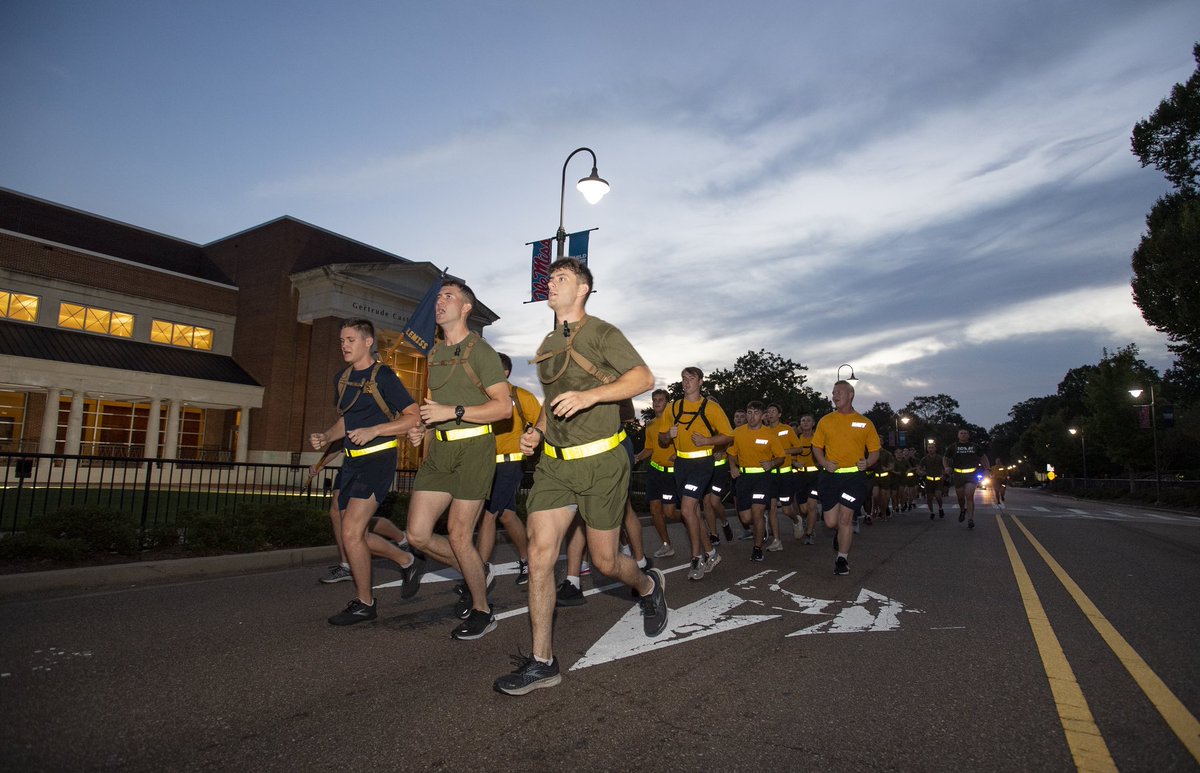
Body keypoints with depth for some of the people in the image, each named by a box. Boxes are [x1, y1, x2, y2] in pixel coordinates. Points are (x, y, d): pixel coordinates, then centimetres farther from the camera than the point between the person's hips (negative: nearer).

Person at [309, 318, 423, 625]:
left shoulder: (383, 376, -11)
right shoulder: (342, 378, 12)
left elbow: (414, 417, -14)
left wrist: (373, 431, -22)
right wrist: (326, 437, 4)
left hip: (378, 459, -9)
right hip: (352, 461, 9)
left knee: (350, 532, -9)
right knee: (340, 523, 11)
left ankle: (364, 603, 11)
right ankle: (406, 561, 27)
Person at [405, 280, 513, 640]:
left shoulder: (480, 351, -7)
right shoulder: (434, 353, 15)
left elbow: (505, 407, -13)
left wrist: (453, 412, -19)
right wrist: (422, 427, 7)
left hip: (474, 448, -7)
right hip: (439, 449, 7)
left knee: (458, 535, -3)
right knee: (418, 535, 3)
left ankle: (482, 611, 18)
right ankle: (475, 575, 28)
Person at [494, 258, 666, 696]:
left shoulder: (602, 334, -4)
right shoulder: (547, 346, 17)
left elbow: (644, 379, -17)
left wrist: (591, 394, -29)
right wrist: (536, 432, 10)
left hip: (600, 462, -5)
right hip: (554, 463, 6)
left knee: (604, 561, 3)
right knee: (540, 554, -6)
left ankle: (649, 586, 38)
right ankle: (542, 663, 4)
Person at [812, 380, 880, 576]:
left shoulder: (864, 423, 3)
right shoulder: (825, 421, 7)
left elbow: (875, 451, 8)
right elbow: (816, 446, 12)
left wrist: (867, 462, -13)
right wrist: (823, 462, -7)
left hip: (854, 476, -2)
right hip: (830, 476, 2)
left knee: (845, 517, -6)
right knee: (831, 521, 3)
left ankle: (842, 559, 10)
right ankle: (843, 534, 39)